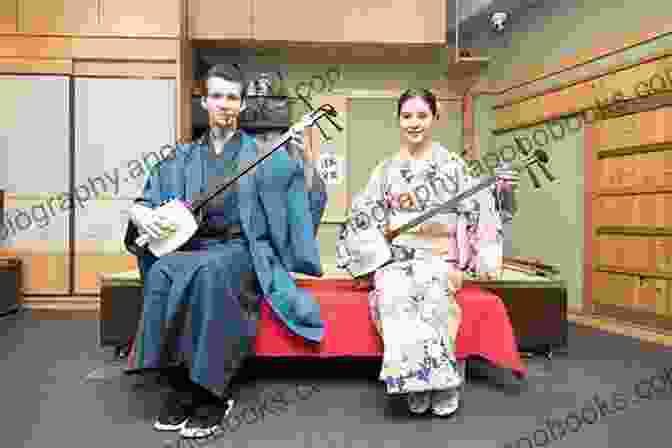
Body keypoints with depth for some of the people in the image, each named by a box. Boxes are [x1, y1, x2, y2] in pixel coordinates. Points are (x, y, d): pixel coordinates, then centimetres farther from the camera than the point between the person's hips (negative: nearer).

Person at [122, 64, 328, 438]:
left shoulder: (261, 153, 3)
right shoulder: (184, 157, 11)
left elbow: (306, 198, -4)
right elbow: (141, 202, 13)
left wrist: (304, 158, -20)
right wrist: (143, 215, -10)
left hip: (241, 251, -3)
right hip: (191, 248, 3)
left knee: (210, 273, -35)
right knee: (161, 273, -28)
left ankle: (214, 392, -19)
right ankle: (182, 386, -12)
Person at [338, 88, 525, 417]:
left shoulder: (452, 164, 8)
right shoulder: (387, 169, 13)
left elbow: (476, 208, 5)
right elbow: (365, 216, 12)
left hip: (440, 255, -1)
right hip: (397, 255, 2)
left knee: (430, 292, -34)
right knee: (396, 295, -32)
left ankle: (441, 383, -18)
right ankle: (417, 384, -19)